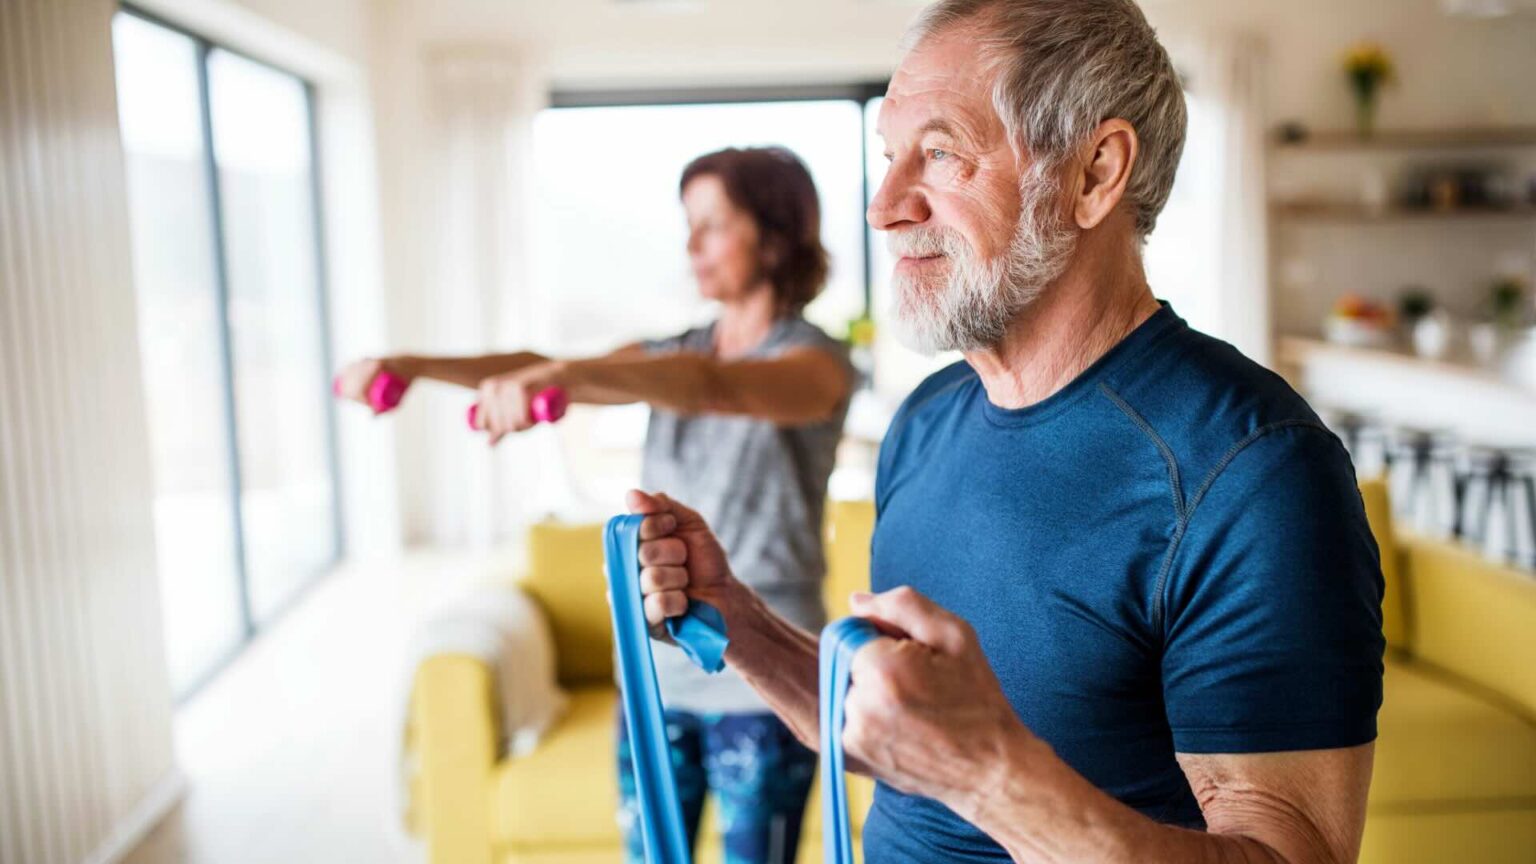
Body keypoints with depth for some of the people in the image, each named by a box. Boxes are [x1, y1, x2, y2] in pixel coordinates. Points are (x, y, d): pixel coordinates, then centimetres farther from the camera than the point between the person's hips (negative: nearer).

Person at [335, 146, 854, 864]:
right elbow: (543, 367, -3)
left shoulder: (817, 360, -8)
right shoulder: (678, 352, 11)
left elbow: (713, 386, -30)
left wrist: (563, 374, -46)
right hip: (658, 667, 5)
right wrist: (416, 365, -18)